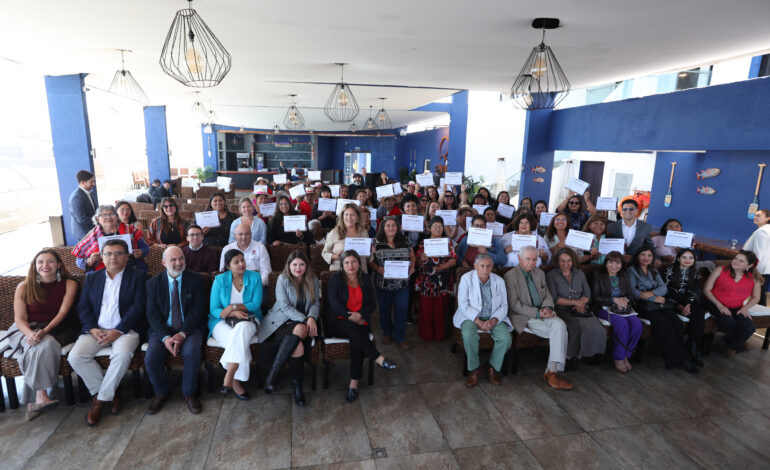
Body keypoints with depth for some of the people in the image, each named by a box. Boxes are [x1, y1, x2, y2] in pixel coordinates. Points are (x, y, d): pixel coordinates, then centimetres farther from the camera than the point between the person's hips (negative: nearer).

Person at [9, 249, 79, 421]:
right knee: (45, 345, -33)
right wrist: (30, 333, -23)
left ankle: (37, 399, -23)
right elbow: (19, 318, -2)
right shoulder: (24, 287, 3)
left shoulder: (69, 284, 1)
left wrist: (45, 331, -23)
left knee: (44, 344, -33)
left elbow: (62, 313, -7)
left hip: (57, 329, 0)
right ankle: (42, 395, -30)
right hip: (27, 329, 0)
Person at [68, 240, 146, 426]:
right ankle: (110, 393, -3)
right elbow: (83, 307, 10)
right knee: (75, 357, -20)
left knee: (122, 354, -32)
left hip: (125, 329, -4)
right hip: (96, 329, 4)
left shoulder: (137, 277, 3)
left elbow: (138, 307, -6)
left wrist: (118, 331, -16)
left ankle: (102, 397, -9)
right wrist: (92, 329, -8)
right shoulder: (92, 278, 16)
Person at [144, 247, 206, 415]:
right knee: (150, 358, -22)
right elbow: (152, 314, -2)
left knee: (192, 352, -29)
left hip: (189, 328, -1)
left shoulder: (196, 280, 1)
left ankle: (189, 393, -5)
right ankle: (161, 393, 7)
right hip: (162, 329, 2)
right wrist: (165, 337, -17)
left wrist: (182, 334, -18)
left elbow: (197, 311, -5)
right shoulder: (154, 283, 5)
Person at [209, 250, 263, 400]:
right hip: (223, 322, 0)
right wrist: (234, 313, -19)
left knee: (241, 329, -36)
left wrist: (234, 307, -17)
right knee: (238, 341, -33)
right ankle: (236, 382, -20)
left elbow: (255, 304, -4)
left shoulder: (255, 277, 3)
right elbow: (214, 310, -2)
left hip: (248, 320, 0)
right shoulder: (220, 280, 2)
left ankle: (228, 379, -31)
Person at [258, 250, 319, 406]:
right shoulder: (283, 279, 1)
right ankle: (297, 385, -18)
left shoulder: (313, 281, 11)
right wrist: (305, 320, -18)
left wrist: (311, 318, -15)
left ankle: (273, 374, -25)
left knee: (300, 330, -35)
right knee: (298, 345, -33)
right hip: (281, 321, -2)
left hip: (303, 323, 3)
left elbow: (316, 304, 8)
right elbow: (285, 307, -8)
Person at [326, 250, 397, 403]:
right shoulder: (335, 279, 2)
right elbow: (334, 302, -8)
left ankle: (354, 384, -27)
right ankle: (379, 359, -30)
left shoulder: (365, 279, 12)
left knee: (356, 340, -30)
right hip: (338, 322, -2)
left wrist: (360, 314, -11)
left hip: (359, 322, 2)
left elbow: (372, 303, 8)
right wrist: (350, 316, -17)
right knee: (354, 329, -35)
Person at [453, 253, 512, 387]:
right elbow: (463, 305, -12)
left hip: (493, 318, 3)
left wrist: (494, 320, -18)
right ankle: (473, 369, -10)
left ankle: (493, 368, 2)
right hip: (471, 316, -2)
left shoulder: (499, 281, 0)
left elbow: (504, 305, 1)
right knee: (468, 335, -33)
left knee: (506, 338, -23)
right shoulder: (466, 279, -9)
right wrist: (478, 321, -22)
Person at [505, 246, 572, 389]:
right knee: (558, 330, -25)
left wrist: (547, 308, -7)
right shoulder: (510, 276, -6)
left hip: (542, 313, 6)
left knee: (560, 324, -25)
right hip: (523, 317, -6)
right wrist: (537, 313, -18)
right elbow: (514, 304, -11)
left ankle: (552, 371, -21)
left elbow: (547, 295, 17)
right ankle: (552, 372, -16)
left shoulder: (540, 274, 17)